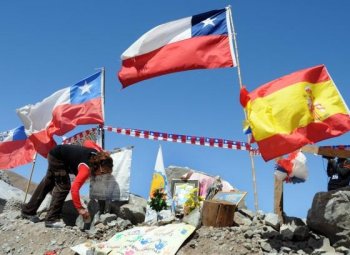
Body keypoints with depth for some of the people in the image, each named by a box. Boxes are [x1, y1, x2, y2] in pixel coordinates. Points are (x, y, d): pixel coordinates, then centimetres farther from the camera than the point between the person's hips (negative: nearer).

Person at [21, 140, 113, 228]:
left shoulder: (97, 153, -15)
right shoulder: (87, 168, -35)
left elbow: (88, 142, 6)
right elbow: (74, 188, -41)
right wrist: (80, 208, -40)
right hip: (57, 158, -9)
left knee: (47, 184, 17)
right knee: (63, 187, -14)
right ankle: (51, 219, -7)